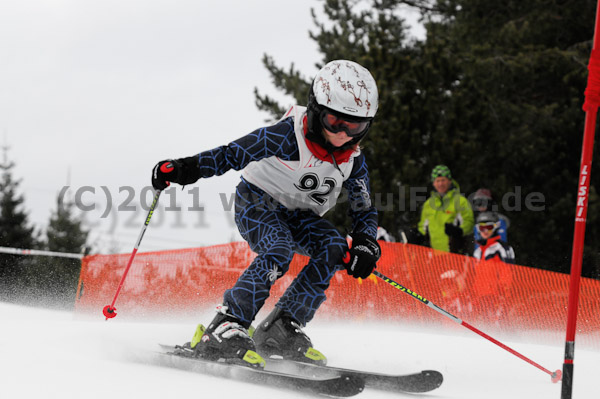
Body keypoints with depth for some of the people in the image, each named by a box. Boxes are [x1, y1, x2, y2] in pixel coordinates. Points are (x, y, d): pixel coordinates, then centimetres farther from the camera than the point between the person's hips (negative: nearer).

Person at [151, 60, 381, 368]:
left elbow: (364, 210, 2)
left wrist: (365, 246, -19)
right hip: (257, 202, -6)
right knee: (280, 250, -34)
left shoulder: (353, 161, -9)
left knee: (335, 247, -22)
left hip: (297, 215, 6)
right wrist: (186, 168, -36)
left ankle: (280, 330, -18)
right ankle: (222, 331, -33)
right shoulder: (287, 136, -25)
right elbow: (233, 154, -23)